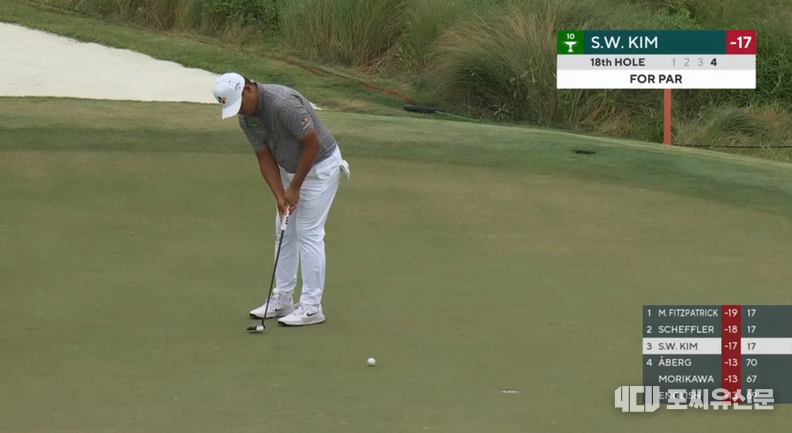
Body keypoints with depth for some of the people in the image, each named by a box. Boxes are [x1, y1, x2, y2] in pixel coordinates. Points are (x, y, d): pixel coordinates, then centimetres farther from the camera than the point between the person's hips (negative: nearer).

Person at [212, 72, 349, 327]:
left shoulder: (284, 103, -33)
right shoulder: (245, 117, -7)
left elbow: (312, 144, -26)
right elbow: (265, 159, -1)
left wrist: (294, 188, -19)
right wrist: (279, 195, -14)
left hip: (320, 165, -8)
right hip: (290, 168, 8)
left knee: (308, 233, -9)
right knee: (284, 232, 9)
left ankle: (311, 307, -5)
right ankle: (283, 299, 17)